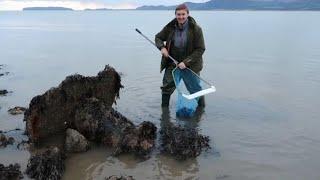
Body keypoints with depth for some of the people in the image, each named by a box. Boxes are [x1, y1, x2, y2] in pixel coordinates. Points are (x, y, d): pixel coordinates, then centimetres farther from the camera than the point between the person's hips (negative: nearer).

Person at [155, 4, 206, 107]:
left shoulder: (196, 29, -14)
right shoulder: (170, 27, -5)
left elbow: (200, 49, -13)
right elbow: (158, 37, 11)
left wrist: (186, 62, -22)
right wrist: (162, 47, -12)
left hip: (191, 65, -3)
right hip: (172, 63, 3)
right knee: (166, 88, 8)